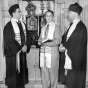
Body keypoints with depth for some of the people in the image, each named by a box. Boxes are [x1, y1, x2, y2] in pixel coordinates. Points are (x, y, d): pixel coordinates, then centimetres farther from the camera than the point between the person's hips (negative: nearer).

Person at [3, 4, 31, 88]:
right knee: (14, 72, 2)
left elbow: (27, 37, 12)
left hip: (22, 53, 7)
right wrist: (20, 48, -15)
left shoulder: (22, 24, 10)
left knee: (22, 71, 12)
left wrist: (26, 46, -6)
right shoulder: (9, 26, -12)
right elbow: (9, 41, -16)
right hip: (13, 53, -7)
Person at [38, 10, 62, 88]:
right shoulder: (43, 28, 16)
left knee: (53, 72, 2)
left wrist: (49, 43, -23)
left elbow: (58, 40, -10)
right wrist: (40, 42, -2)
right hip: (43, 53, 5)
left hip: (52, 53, -5)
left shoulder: (56, 27, -3)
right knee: (44, 72, 11)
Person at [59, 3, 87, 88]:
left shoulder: (81, 27, -16)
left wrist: (65, 48, -10)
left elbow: (79, 45, -18)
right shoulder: (72, 25, 11)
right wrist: (63, 45, -3)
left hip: (75, 60, -8)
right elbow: (66, 37, 17)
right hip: (68, 58, 8)